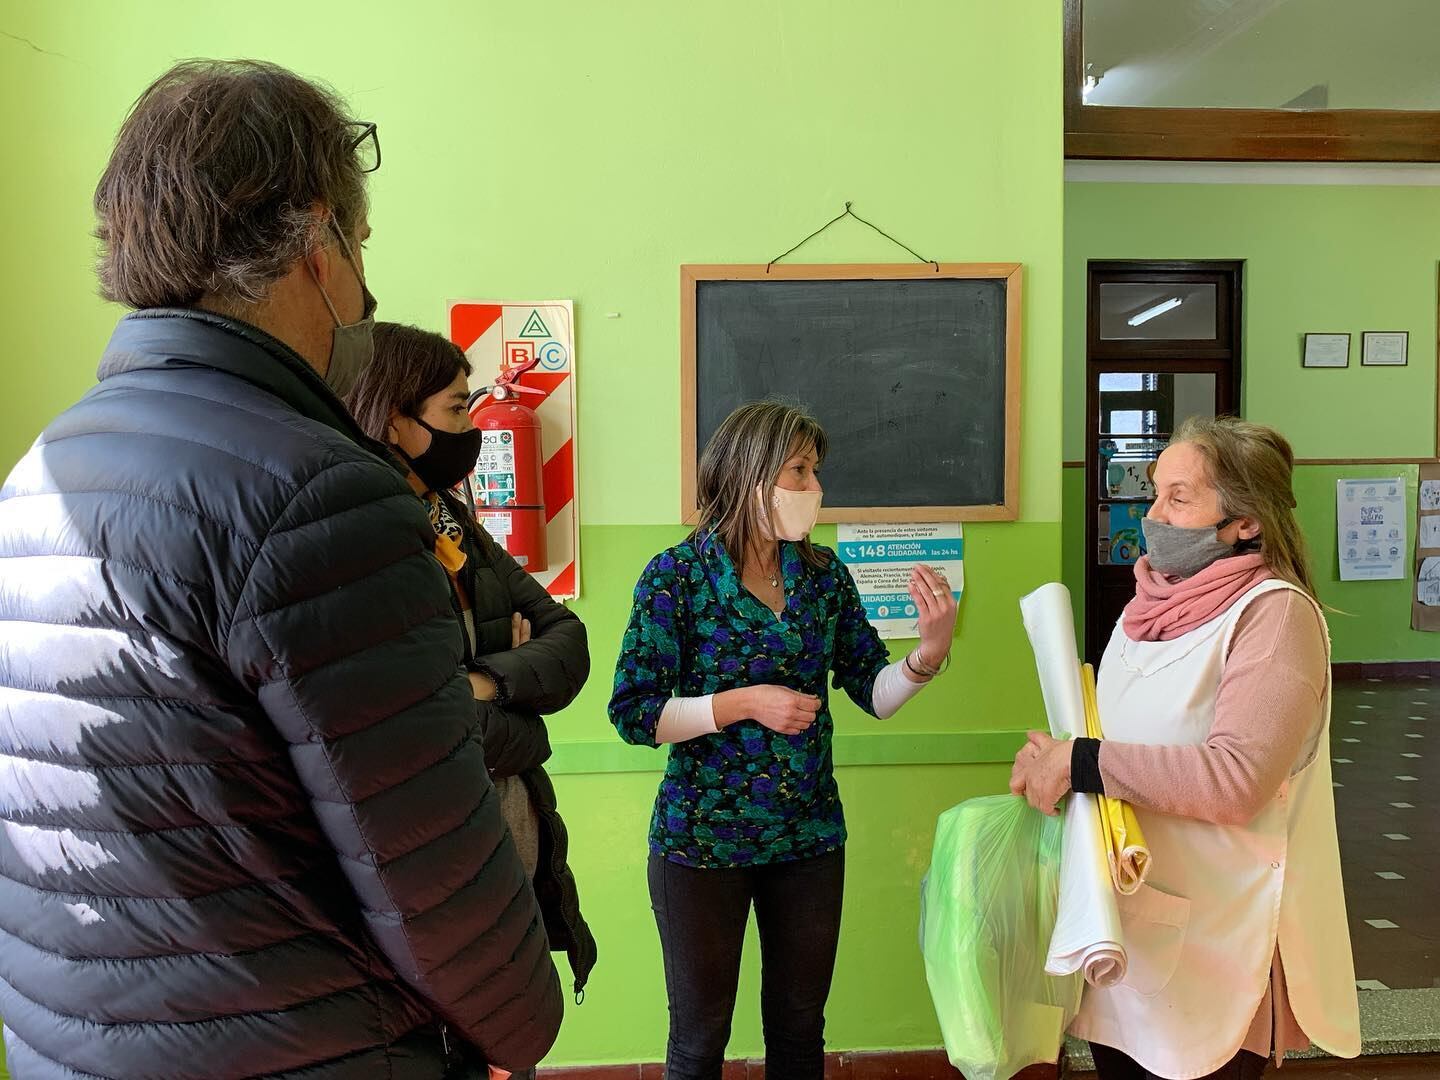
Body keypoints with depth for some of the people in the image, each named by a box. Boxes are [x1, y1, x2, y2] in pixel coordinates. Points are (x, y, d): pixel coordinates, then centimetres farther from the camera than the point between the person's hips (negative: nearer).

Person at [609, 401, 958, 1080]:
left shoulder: (823, 574, 1)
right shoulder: (677, 576, -12)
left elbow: (875, 692, 2)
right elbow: (632, 713, -13)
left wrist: (930, 650, -16)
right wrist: (742, 703, -21)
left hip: (810, 836, 4)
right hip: (702, 839, -3)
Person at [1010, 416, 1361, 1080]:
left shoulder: (1275, 613, -16)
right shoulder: (1157, 603, 7)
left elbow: (1236, 777, -26)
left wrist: (1082, 764, -23)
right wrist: (1050, 759, -1)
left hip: (1211, 941, -7)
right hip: (1122, 916, 7)